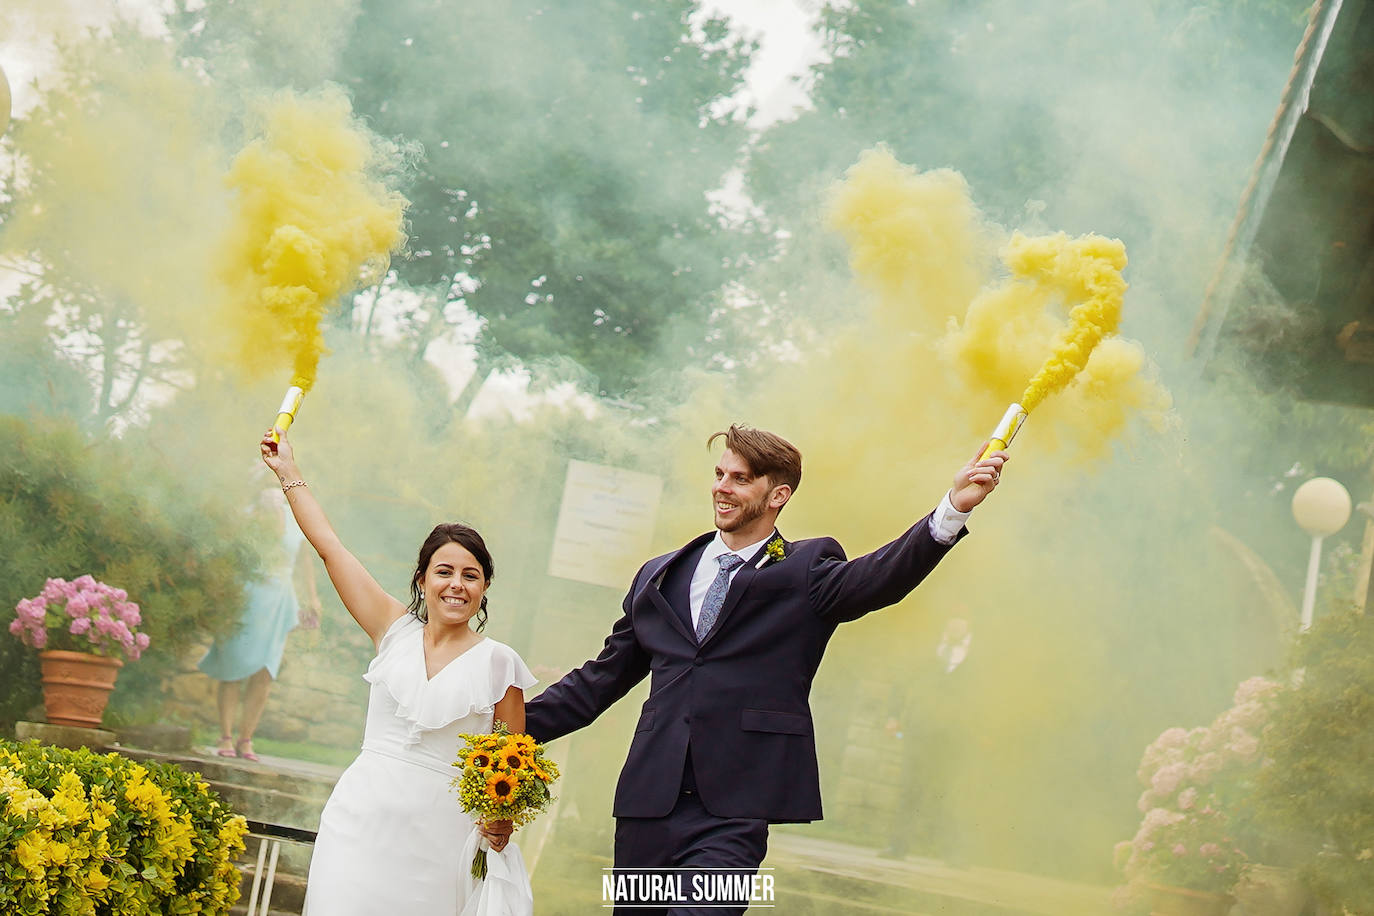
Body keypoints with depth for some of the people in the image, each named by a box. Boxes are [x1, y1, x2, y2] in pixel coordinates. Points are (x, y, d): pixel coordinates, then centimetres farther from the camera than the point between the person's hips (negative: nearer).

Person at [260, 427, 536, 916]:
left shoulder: (497, 663, 3)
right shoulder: (396, 630, 8)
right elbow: (328, 545, 12)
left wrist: (504, 816, -11)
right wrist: (288, 473, 15)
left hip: (437, 835, -1)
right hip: (364, 816, 1)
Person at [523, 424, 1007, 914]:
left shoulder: (805, 571, 5)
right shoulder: (658, 576, 18)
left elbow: (877, 578, -15)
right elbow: (603, 677, 22)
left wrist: (954, 509, -31)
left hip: (735, 814, -5)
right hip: (648, 804, 5)